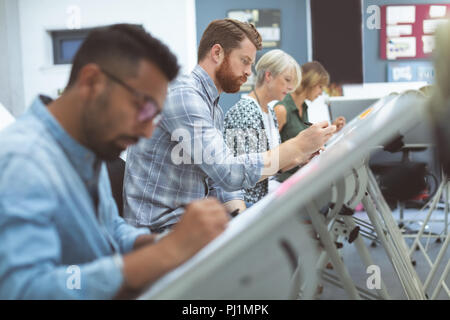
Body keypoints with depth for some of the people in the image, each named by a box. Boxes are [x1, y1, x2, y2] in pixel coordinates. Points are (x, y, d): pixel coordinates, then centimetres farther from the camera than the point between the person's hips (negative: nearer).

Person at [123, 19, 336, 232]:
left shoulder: (214, 110, 15)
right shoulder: (182, 95, -18)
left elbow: (221, 182, 14)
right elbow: (229, 172, -26)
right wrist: (297, 146, -20)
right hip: (159, 228, -9)